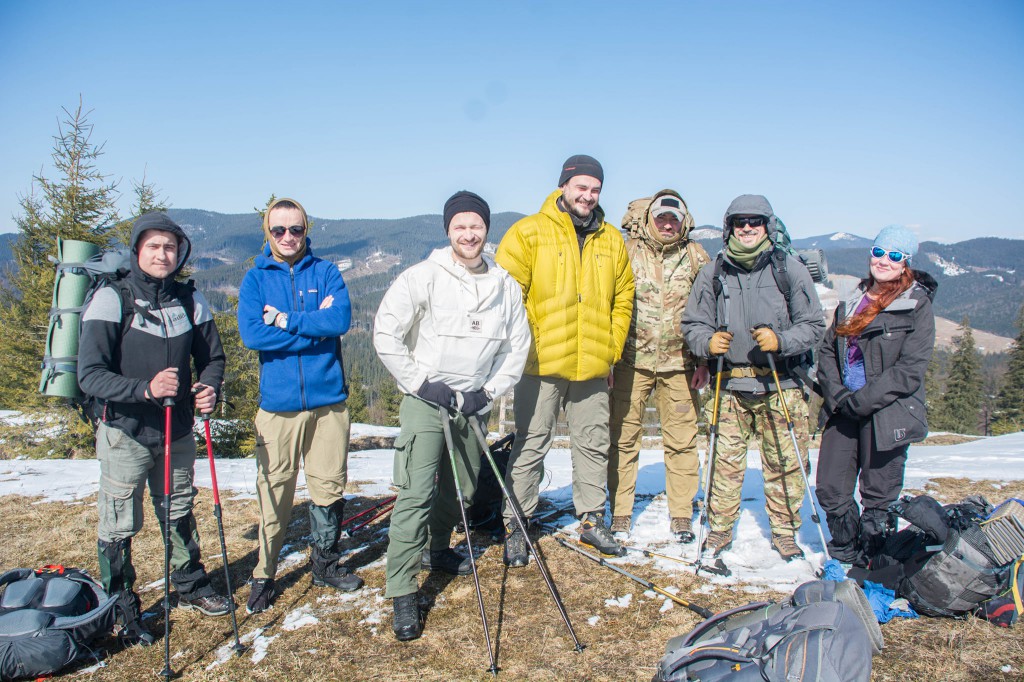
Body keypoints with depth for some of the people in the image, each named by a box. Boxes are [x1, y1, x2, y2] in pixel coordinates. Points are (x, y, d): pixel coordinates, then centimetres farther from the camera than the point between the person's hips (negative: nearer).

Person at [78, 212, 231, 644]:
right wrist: (144, 388, -33)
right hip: (125, 434, -4)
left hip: (177, 432, 4)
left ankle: (191, 586, 38)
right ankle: (120, 611, 24)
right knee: (119, 527, 5)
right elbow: (90, 375, -18)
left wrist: (209, 388, -12)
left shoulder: (190, 300, 1)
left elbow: (211, 356, 9)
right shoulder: (111, 299, -13)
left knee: (180, 513, 19)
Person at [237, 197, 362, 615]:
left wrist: (285, 320, -13)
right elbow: (251, 333, -12)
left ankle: (325, 564, 27)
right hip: (278, 403, -1)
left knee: (330, 486, 9)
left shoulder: (326, 272, 6)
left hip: (328, 399, 1)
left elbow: (341, 320, -12)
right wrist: (314, 327, -13)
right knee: (273, 490, 4)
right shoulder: (255, 278, 5)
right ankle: (264, 576, 20)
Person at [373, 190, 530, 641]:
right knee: (416, 494, -11)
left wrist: (489, 391, -1)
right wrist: (422, 383, -13)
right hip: (425, 401, -5)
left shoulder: (505, 286, 3)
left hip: (473, 404, 5)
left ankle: (436, 549, 42)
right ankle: (402, 593, -2)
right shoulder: (423, 277, -10)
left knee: (462, 490, 17)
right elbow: (386, 335, -11)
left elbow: (518, 345, 9)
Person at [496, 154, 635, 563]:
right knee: (530, 446, 3)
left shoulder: (612, 241, 11)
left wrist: (612, 351, 9)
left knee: (594, 445, 13)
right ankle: (515, 525, 16)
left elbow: (623, 299, 16)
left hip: (593, 367, 4)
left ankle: (592, 520, 28)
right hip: (541, 364, -4)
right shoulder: (528, 233, -2)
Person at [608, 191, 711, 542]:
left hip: (679, 362, 1)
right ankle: (619, 513, 15)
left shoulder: (694, 256, 7)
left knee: (682, 440, 5)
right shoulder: (628, 252, 3)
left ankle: (681, 516, 18)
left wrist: (704, 360, 4)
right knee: (623, 437, 3)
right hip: (632, 361, -1)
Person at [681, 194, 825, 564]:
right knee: (726, 460, 3)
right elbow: (692, 323, 9)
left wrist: (781, 340, -17)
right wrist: (707, 342, -13)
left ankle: (784, 532, 22)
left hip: (781, 384, -1)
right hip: (730, 384, 1)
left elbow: (813, 325, 1)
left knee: (784, 462, 5)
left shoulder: (790, 269, 1)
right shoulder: (713, 274, 5)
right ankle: (720, 528, 19)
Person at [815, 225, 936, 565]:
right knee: (830, 489, 7)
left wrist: (861, 400, -16)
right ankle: (845, 555, 30)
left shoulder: (916, 305, -5)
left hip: (887, 413, -5)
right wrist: (836, 393, -5)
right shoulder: (852, 301, 13)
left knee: (877, 498, 5)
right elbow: (827, 349, 12)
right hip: (843, 410, 5)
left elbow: (910, 370, -12)